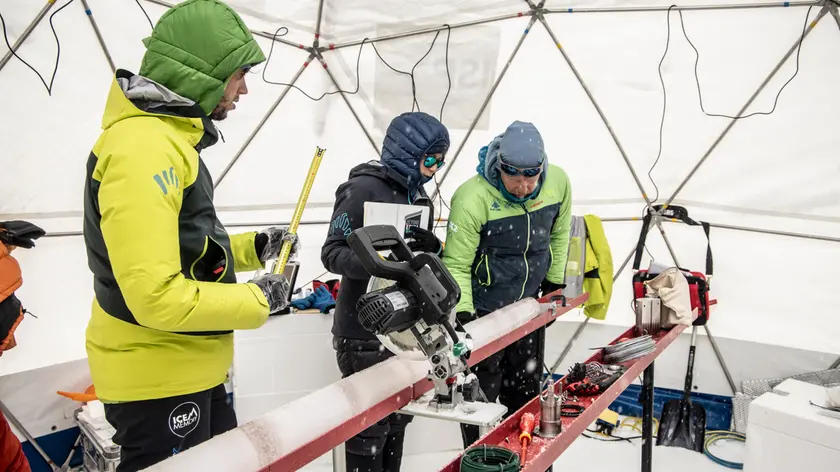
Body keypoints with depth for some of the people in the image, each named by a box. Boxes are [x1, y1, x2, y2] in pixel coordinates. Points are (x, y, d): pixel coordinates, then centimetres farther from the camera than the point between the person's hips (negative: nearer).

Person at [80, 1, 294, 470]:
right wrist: (258, 300, -16)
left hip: (191, 369, 10)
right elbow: (157, 297, -30)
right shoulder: (142, 147, -25)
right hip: (157, 380, -10)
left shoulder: (169, 136, 9)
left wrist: (253, 248, 6)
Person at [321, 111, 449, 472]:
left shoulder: (417, 195, 11)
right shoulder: (363, 189, -14)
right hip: (366, 329, -8)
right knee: (370, 423, 1)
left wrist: (433, 248, -9)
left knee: (399, 414, 19)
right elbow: (332, 253, -17)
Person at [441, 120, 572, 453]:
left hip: (529, 303, 5)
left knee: (526, 391, 23)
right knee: (481, 396, 7)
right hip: (483, 309, -5)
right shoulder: (472, 198, -28)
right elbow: (456, 265, -20)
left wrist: (554, 283, 11)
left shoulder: (558, 182, -13)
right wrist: (463, 314, -25)